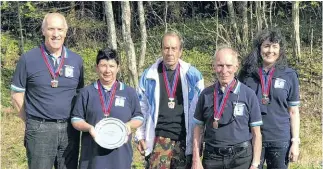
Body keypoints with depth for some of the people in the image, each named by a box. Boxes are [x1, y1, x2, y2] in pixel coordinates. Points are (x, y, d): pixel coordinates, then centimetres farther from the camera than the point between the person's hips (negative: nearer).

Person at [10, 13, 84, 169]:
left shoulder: (76, 60, 6)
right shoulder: (28, 59, -4)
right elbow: (16, 95, 2)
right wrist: (32, 122, 3)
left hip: (70, 128, 3)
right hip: (40, 129, -3)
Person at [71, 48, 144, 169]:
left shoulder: (129, 92, 8)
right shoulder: (87, 92, 6)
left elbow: (138, 118, 12)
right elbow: (76, 119, 7)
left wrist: (129, 125, -10)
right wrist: (89, 128, -12)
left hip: (119, 155, 0)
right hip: (93, 154, 0)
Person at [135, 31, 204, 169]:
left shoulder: (193, 75, 2)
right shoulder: (149, 75, 2)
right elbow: (141, 108, 9)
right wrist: (140, 136, 5)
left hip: (186, 140, 1)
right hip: (159, 139, -1)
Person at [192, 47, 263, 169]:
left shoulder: (248, 94, -3)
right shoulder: (206, 94, 3)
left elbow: (256, 133, 0)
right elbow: (198, 129, 8)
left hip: (241, 158, -2)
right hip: (212, 158, 2)